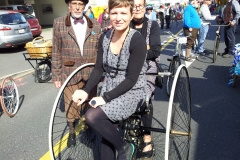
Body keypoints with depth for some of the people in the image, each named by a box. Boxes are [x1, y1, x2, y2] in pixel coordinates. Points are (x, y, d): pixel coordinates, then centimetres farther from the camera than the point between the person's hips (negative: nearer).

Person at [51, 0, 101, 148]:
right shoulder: (59, 23, 0)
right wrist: (56, 76, -1)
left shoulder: (95, 25, 3)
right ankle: (72, 132, 34)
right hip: (69, 74, -1)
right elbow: (56, 52, 0)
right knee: (71, 106, 8)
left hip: (90, 74, 2)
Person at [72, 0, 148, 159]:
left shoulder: (137, 40, -18)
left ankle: (124, 147, 1)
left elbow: (131, 79, -19)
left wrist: (105, 97, -21)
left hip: (132, 92, -5)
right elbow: (99, 69, 3)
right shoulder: (105, 37, -1)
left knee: (92, 116, -24)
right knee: (106, 136, 3)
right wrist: (86, 91, -10)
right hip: (109, 90, 5)